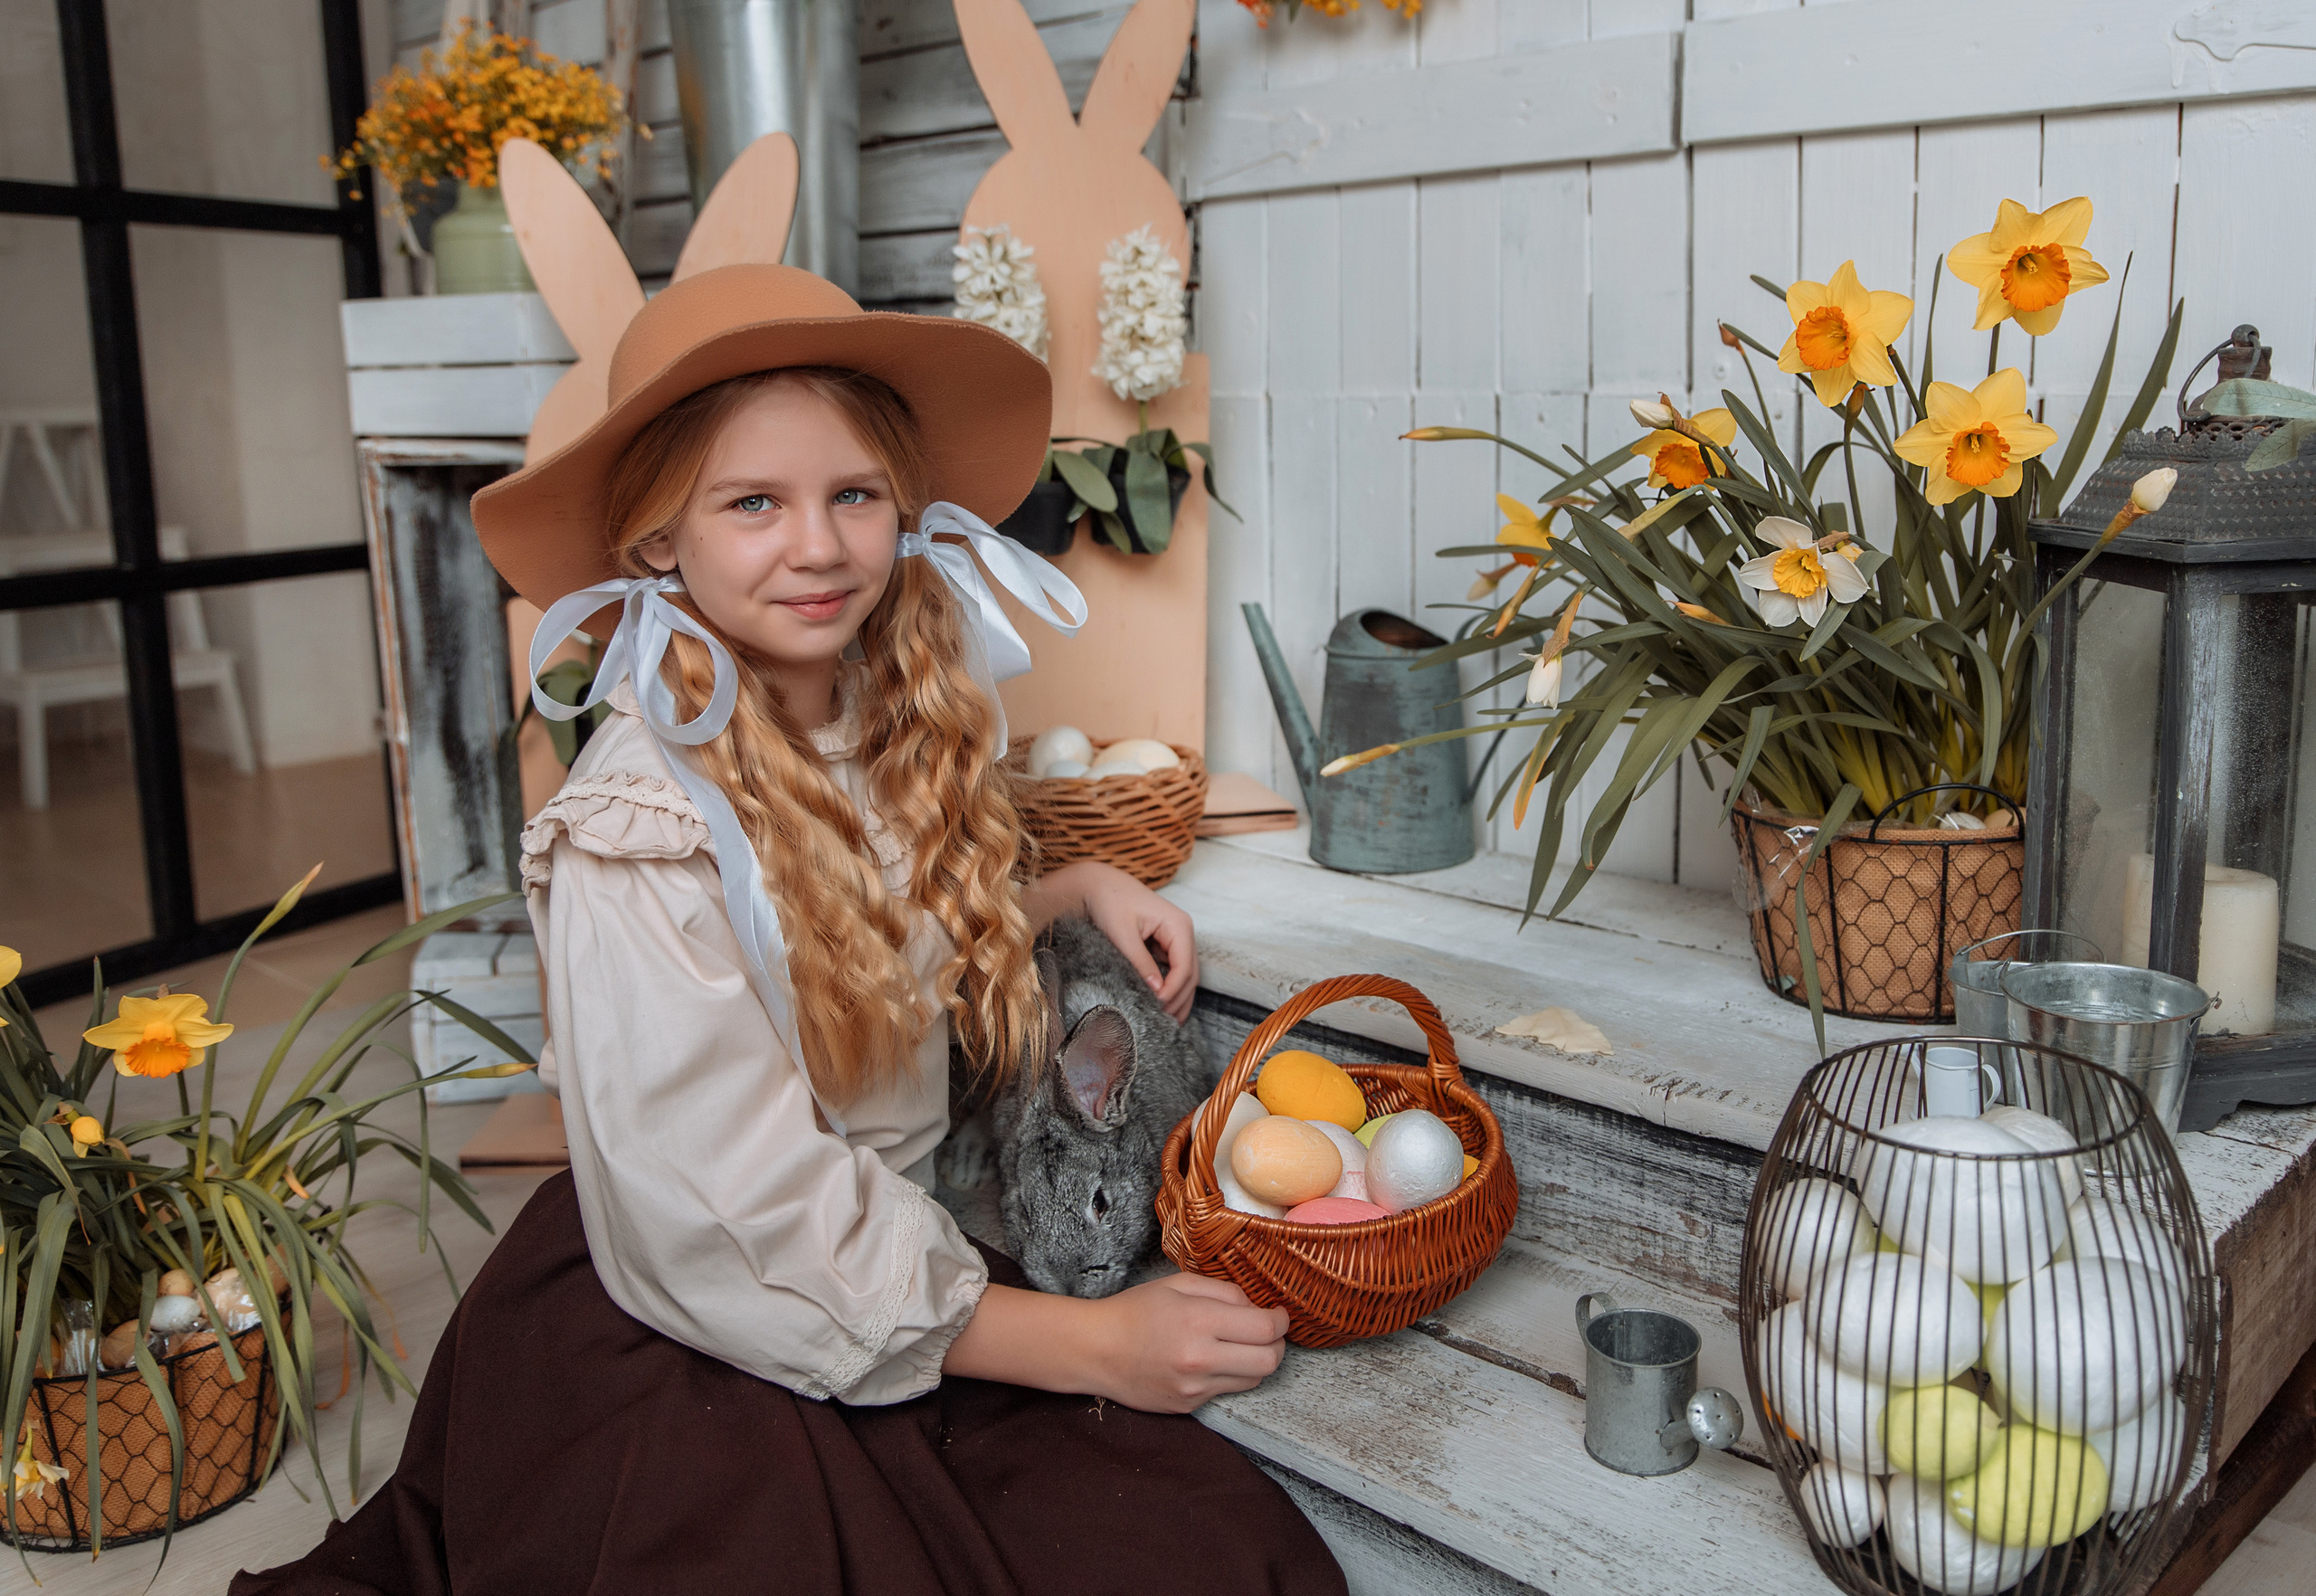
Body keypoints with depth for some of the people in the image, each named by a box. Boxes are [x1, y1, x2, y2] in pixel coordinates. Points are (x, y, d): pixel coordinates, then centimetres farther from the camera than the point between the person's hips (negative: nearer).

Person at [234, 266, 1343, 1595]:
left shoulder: (908, 721, 0)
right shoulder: (641, 830, -21)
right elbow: (737, 1231, -21)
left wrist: (1082, 887, 5)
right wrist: (1088, 1345, -17)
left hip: (911, 1259, 6)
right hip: (686, 1349, -6)